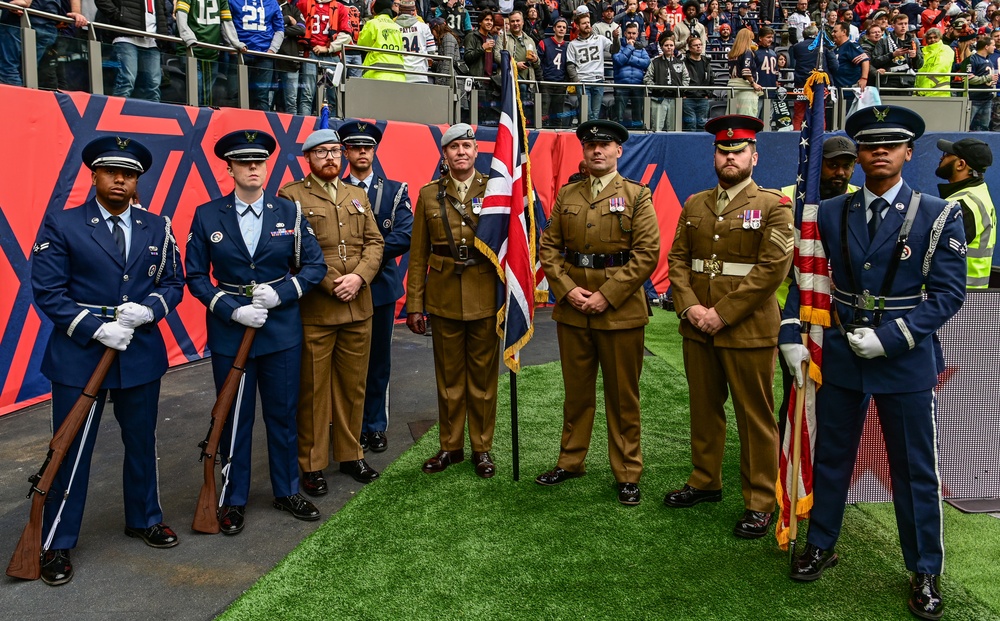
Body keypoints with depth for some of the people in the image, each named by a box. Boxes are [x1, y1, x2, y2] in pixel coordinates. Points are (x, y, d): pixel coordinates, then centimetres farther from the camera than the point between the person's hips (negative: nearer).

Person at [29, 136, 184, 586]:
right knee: (71, 450, 5)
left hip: (142, 354, 3)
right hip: (79, 353, -3)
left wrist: (148, 309, -13)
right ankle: (56, 544, 20)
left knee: (142, 442, 16)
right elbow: (47, 292, -8)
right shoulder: (60, 226, -4)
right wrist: (97, 329, -18)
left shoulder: (157, 228, 6)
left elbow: (173, 283, 8)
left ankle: (143, 519, 36)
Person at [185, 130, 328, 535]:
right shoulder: (207, 216, -1)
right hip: (229, 331, -1)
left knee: (283, 413, 11)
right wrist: (232, 310, -15)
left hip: (282, 330, 1)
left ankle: (286, 491, 29)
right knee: (234, 418, 9)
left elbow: (314, 265, 0)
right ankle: (234, 499, 25)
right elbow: (196, 276, -1)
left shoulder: (289, 213, 1)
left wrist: (280, 293, -15)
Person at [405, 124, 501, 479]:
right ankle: (451, 446, 24)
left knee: (483, 375, 8)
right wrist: (414, 304, 2)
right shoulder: (429, 195, 6)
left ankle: (482, 448, 21)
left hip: (485, 298, -1)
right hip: (444, 299, 1)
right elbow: (418, 255, 5)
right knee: (449, 376, 10)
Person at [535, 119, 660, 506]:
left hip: (621, 310, -3)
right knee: (576, 391, 14)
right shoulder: (567, 196, 10)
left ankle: (628, 473, 17)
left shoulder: (637, 195, 0)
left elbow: (647, 253, -9)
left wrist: (607, 296, -15)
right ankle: (570, 461, 29)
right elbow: (548, 247, 7)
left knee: (622, 396, 5)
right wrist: (567, 289, -9)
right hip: (572, 309, 3)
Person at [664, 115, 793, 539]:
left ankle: (760, 502, 15)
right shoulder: (694, 205, 12)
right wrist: (690, 306, -8)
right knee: (704, 409, 16)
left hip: (748, 330, -5)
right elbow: (677, 258, 9)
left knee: (755, 417, 3)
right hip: (697, 329, 5)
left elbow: (773, 268, -13)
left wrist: (722, 313, -16)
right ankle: (705, 481, 32)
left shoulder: (773, 207, -4)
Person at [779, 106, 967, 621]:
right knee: (830, 457, 14)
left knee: (915, 470, 8)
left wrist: (890, 337, -18)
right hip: (840, 356, 2)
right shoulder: (829, 214, 2)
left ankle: (925, 572, 26)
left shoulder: (939, 216, -5)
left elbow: (948, 293, -9)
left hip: (907, 360, -2)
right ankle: (820, 547, 33)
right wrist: (791, 336, -7)